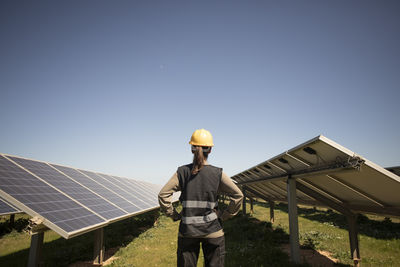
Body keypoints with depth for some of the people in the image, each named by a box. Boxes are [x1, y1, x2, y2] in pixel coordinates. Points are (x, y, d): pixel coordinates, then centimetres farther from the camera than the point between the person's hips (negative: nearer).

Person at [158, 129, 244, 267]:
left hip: (187, 230, 1)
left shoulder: (182, 172, -5)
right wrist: (224, 215, 1)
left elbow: (163, 195, -8)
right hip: (212, 230, -1)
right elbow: (238, 195, -8)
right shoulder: (217, 173, -7)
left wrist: (174, 215, 1)